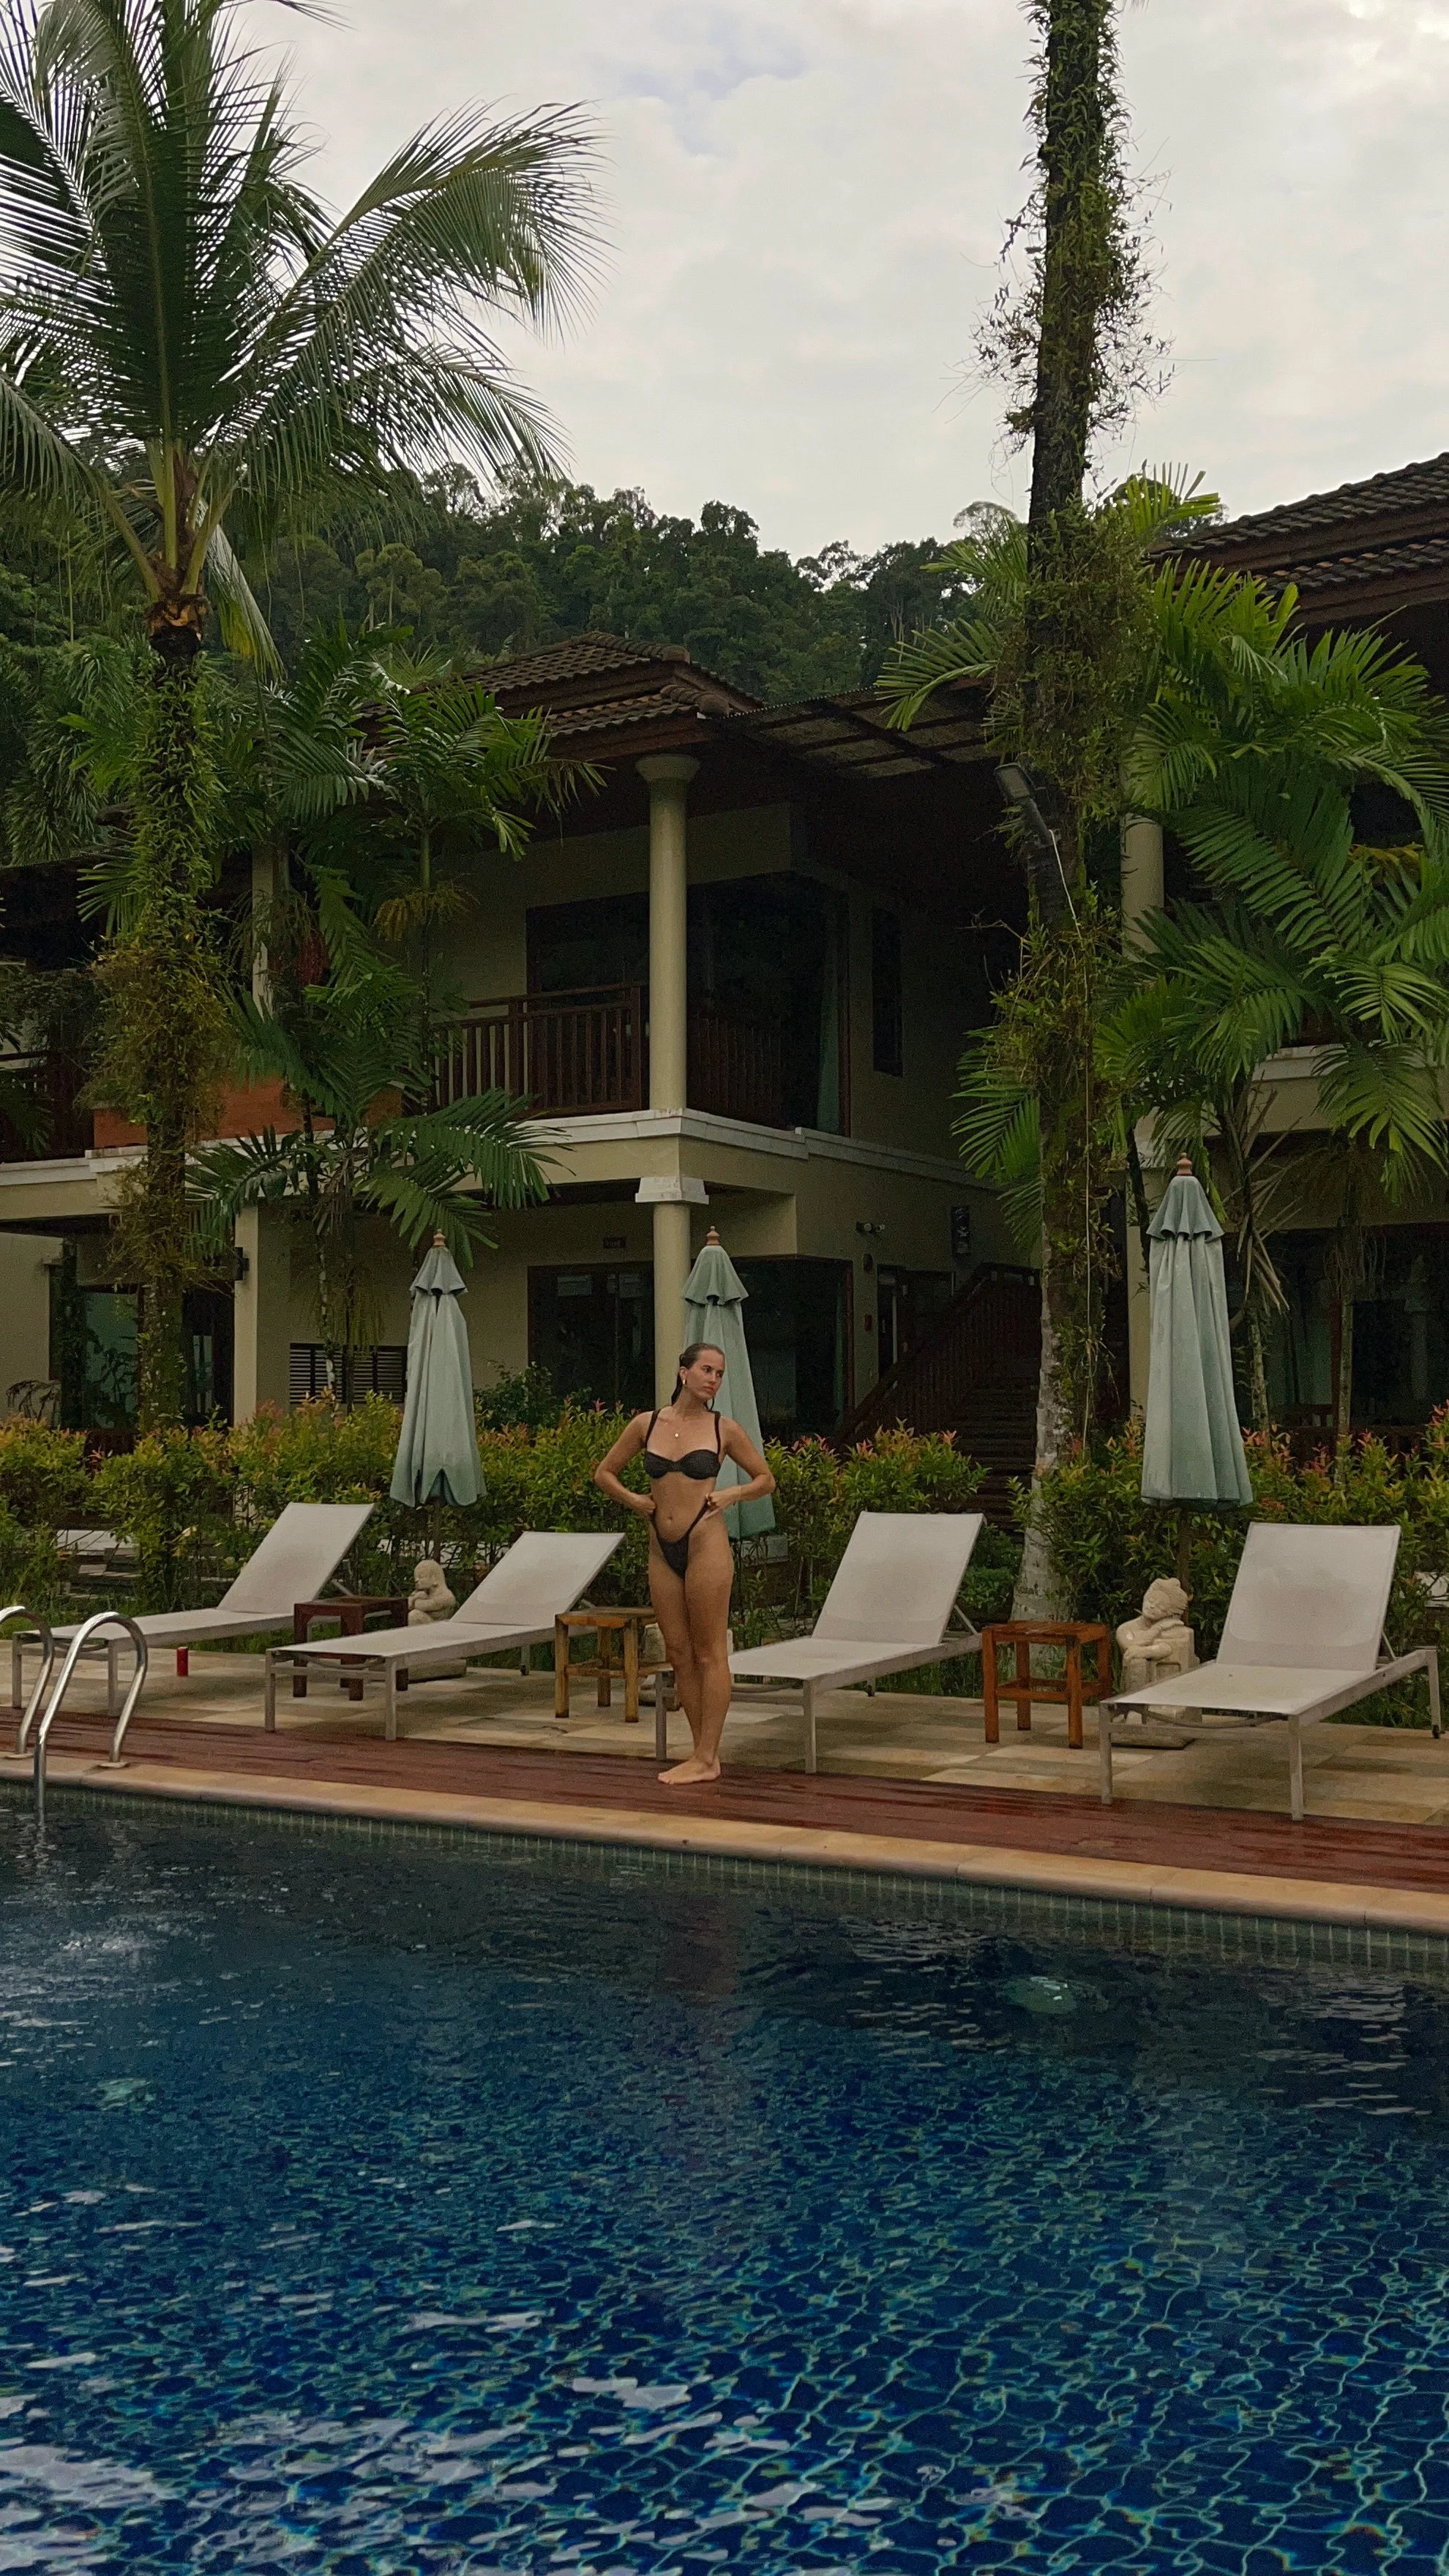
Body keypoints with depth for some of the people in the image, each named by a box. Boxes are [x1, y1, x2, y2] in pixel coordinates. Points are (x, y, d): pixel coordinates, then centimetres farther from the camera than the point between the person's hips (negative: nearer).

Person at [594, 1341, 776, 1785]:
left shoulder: (723, 1428, 2)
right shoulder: (647, 1423, 7)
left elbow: (766, 1479, 11)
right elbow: (604, 1472, 17)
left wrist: (732, 1494, -5)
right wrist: (633, 1500, 2)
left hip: (705, 1543, -4)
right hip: (662, 1548, 4)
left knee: (709, 1653, -3)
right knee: (679, 1654, 7)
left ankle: (707, 1758, 0)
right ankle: (703, 1754, 15)